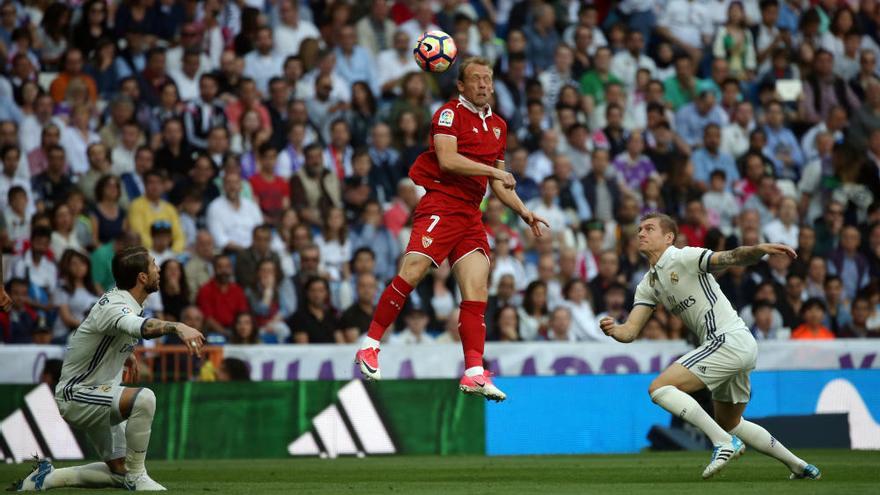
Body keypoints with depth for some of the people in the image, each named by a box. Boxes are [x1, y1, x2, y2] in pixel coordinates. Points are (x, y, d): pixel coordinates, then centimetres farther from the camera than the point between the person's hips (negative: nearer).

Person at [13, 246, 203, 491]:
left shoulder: (124, 300, 4)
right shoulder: (115, 306, -27)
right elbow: (143, 327, -51)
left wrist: (125, 355, 21)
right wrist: (177, 327, -68)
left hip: (99, 393, 10)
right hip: (76, 396, -10)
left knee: (120, 473, 8)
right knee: (143, 398, -34)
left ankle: (48, 476, 19)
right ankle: (136, 477, -21)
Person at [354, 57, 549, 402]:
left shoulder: (498, 126, 21)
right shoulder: (450, 113, -2)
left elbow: (497, 185, 27)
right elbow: (447, 159, -16)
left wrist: (524, 212, 17)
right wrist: (494, 170, -15)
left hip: (471, 215, 7)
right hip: (440, 203, -7)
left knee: (477, 292, -4)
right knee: (411, 274, -18)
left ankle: (474, 373, -6)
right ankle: (369, 346, -7)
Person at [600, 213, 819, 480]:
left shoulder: (684, 257, -7)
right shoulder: (648, 284, 16)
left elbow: (732, 258, -22)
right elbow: (630, 331, 9)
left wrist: (761, 249, -42)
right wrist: (613, 329, -15)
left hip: (729, 340, -10)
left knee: (659, 388, -16)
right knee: (729, 423, 23)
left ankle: (724, 442, -21)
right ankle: (799, 466, 30)